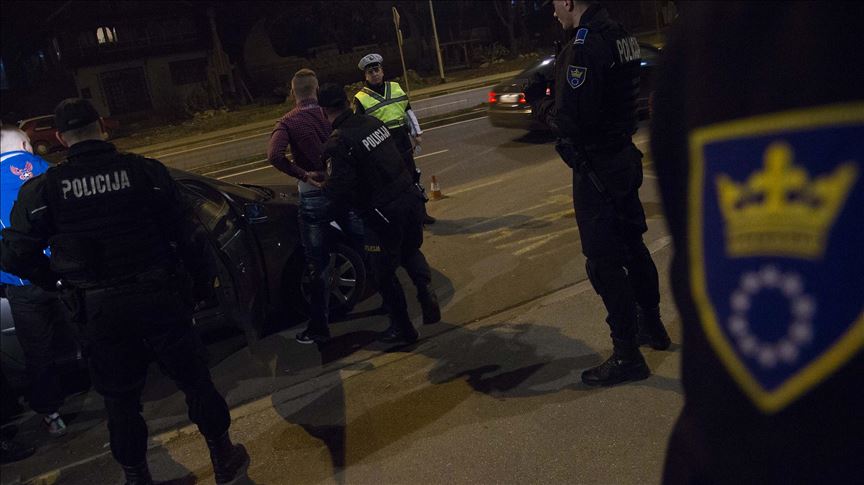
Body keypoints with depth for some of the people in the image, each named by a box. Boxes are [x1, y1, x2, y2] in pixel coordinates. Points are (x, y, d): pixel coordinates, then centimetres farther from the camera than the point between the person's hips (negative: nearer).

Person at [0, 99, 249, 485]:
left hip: (100, 309, 1)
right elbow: (186, 236, -6)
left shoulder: (43, 189, -6)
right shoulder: (146, 171, -8)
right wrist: (200, 285, 7)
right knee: (194, 379, 16)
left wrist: (61, 283, 12)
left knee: (120, 398, 18)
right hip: (159, 297, 0)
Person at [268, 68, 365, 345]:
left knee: (319, 265, 6)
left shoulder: (288, 122, -7)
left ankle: (319, 328, 13)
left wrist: (303, 174, -13)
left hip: (313, 196, -2)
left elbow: (274, 156, -23)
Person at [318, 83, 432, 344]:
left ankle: (403, 328, 25)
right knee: (411, 253, 32)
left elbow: (339, 190, -22)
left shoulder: (337, 143, -17)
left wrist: (323, 185, 1)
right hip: (410, 198, 6)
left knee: (385, 273, 13)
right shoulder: (372, 122, 4)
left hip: (383, 213, -6)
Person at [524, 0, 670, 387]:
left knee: (604, 262, 0)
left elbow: (569, 122, -25)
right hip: (624, 158, 9)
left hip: (596, 169, -9)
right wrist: (558, 90, 10)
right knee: (632, 244, 22)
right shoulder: (618, 36, 6)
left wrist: (539, 102, -6)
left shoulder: (583, 47, -22)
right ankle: (652, 325, 38)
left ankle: (627, 355, 9)